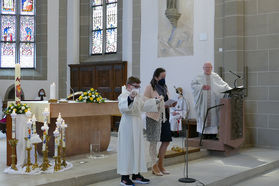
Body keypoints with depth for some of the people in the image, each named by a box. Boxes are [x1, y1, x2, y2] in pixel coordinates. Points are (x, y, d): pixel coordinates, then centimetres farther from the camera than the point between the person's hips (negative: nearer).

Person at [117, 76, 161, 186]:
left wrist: (156, 102, 30)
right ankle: (124, 177, 5)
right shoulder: (124, 95, -14)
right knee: (127, 149, -4)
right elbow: (122, 105, -36)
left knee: (138, 149, 13)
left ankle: (136, 175, 24)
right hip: (128, 125, -9)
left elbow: (144, 104, 32)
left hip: (137, 125, 9)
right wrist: (130, 98, -54)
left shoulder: (137, 96, 15)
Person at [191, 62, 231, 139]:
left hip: (213, 101, 1)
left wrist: (230, 90, -7)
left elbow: (223, 85, 8)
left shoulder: (216, 77, 12)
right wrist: (202, 87, -15)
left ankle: (213, 134, -2)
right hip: (203, 102, 0)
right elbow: (193, 84, -2)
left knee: (213, 115, -4)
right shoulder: (199, 78, 10)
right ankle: (204, 133, 0)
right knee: (204, 116, -3)